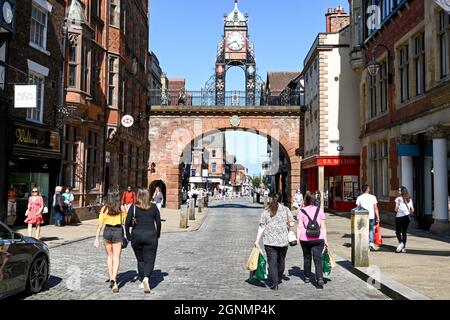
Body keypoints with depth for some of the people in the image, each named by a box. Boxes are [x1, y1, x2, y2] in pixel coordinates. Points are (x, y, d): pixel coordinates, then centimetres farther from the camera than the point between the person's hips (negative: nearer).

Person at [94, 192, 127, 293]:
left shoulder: (104, 208, 3)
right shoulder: (121, 208, 2)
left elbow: (100, 224, -2)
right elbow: (125, 222, -1)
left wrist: (97, 239, 0)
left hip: (107, 231, 2)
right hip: (118, 231, -2)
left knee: (110, 256, 19)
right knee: (116, 258, -1)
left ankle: (111, 279, 20)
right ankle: (114, 279, -20)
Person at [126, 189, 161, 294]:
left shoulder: (133, 207, 1)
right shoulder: (154, 207, 2)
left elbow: (127, 223, -3)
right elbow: (158, 222, 3)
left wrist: (128, 236, 7)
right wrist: (157, 235, 15)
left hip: (136, 236, 1)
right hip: (150, 236, -1)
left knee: (140, 260, 16)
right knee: (149, 260, 0)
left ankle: (142, 281, 17)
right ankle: (146, 278, -24)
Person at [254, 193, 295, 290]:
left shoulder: (266, 211, 2)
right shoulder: (286, 210, 3)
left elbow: (261, 227, -3)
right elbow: (291, 224, 1)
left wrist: (257, 240, -2)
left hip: (269, 241, -1)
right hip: (283, 241, 1)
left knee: (272, 262, 1)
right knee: (281, 261, 18)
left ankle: (274, 283, -5)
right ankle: (278, 279, 34)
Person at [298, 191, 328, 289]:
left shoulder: (301, 211, 0)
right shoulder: (320, 210, 4)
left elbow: (300, 227, -6)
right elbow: (323, 227, 3)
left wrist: (298, 238, -1)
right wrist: (325, 240, 7)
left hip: (305, 239, 0)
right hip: (318, 238, 0)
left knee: (307, 258, 17)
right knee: (318, 259, -2)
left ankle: (307, 277, 29)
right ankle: (320, 279, -18)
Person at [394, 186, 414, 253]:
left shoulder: (398, 199, -8)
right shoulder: (409, 199, 6)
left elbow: (396, 209, -14)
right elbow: (412, 210, 8)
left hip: (399, 217, -4)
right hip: (406, 217, 4)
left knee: (398, 232, 6)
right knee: (404, 232, 9)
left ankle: (401, 242, -18)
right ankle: (403, 247, 9)